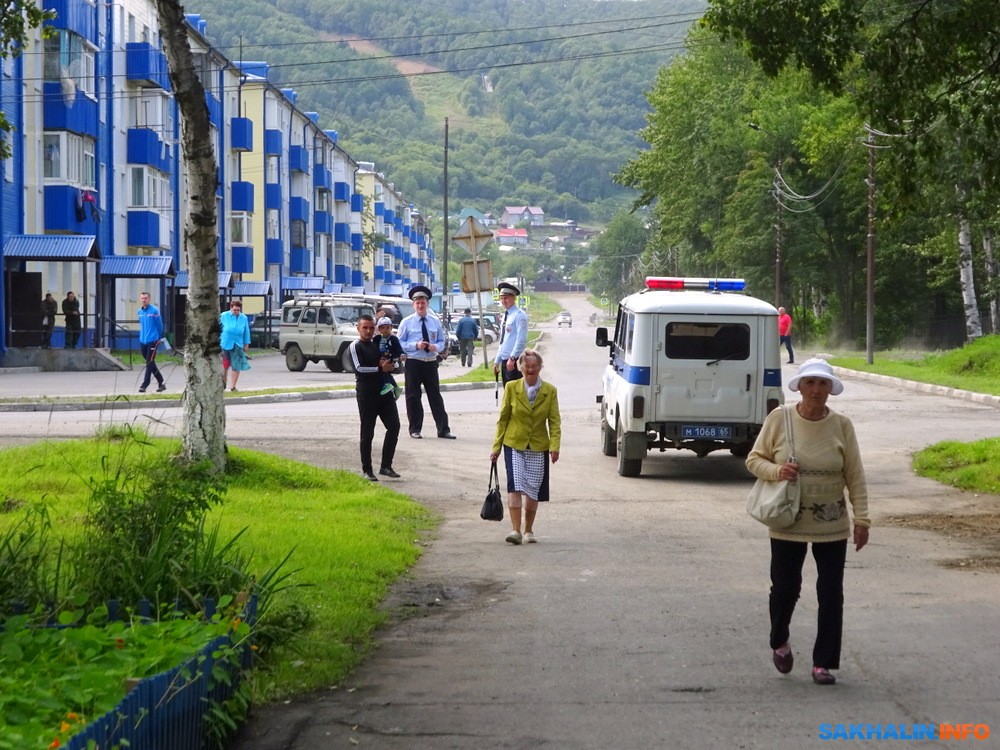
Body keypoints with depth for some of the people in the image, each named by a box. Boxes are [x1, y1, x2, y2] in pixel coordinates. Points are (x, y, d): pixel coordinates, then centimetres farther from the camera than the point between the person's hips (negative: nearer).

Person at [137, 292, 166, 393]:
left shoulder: (154, 310, -9)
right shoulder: (140, 311, 9)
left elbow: (160, 325, 0)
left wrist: (159, 338, 8)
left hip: (152, 341, -7)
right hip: (142, 341, 7)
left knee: (149, 364, -8)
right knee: (150, 363, 12)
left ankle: (144, 385, -11)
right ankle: (161, 383, 23)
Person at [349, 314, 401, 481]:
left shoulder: (378, 344, 17)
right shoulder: (355, 347, -2)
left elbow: (394, 364, 20)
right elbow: (359, 368, -15)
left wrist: (388, 364, -2)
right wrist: (380, 369, -11)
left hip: (384, 390, 6)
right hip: (366, 393, -6)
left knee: (394, 426, 0)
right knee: (367, 433, -1)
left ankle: (386, 466, 9)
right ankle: (367, 470, 7)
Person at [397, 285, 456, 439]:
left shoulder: (435, 322, 9)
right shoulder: (406, 322, 0)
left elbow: (442, 341, 13)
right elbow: (399, 343, -2)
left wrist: (436, 347, -10)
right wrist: (416, 345, -17)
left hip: (431, 363, 2)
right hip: (413, 363, -2)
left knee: (435, 396, 2)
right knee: (413, 397, 2)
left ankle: (443, 429, 3)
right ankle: (415, 429, 12)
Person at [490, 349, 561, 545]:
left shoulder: (550, 391, 0)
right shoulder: (511, 388, 0)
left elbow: (554, 421, -1)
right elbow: (503, 418, 5)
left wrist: (555, 446, -16)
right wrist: (496, 446, 3)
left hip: (538, 447, 1)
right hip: (514, 444, -1)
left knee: (533, 491, 7)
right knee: (515, 486, -15)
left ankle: (529, 531, 21)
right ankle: (516, 530, -18)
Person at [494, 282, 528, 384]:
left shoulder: (519, 315, -10)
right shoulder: (506, 316, 18)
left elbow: (521, 340, -18)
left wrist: (512, 358, -23)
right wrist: (497, 361, 19)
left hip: (514, 362, -9)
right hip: (505, 361, 9)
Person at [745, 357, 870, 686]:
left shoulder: (841, 425, -3)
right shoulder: (779, 419, -5)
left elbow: (855, 476, 1)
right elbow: (754, 459, 4)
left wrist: (861, 518, -3)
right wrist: (776, 470, -16)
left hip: (832, 526, 1)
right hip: (788, 524, -1)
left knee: (831, 594, 1)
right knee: (785, 588, 3)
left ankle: (824, 663, 13)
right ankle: (779, 641, 34)